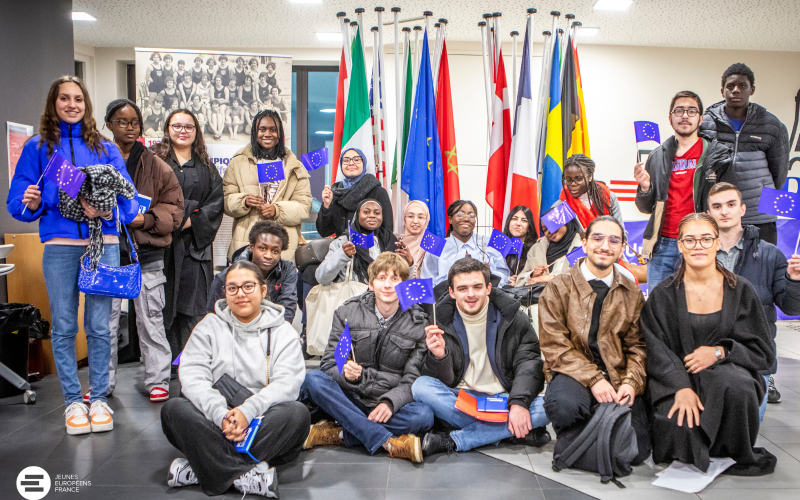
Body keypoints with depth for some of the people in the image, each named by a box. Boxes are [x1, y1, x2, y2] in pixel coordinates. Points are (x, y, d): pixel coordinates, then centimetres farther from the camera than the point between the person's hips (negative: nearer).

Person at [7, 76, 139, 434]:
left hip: (103, 243, 0)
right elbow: (18, 203, 7)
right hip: (60, 245, 0)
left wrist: (109, 211, -16)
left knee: (99, 325, 3)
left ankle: (99, 398, 15)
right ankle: (72, 401, 17)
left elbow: (127, 194, 4)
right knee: (64, 326, 5)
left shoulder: (105, 148, 11)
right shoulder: (38, 148, 9)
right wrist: (30, 203, -15)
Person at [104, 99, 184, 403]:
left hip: (146, 250, -1)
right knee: (104, 318, 6)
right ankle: (102, 383, 20)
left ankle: (157, 381, 14)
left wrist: (147, 220, -12)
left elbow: (174, 206, 4)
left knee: (150, 318, 4)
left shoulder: (155, 165, 6)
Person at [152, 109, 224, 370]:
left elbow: (216, 201, 6)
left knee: (193, 302, 0)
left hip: (195, 245, 2)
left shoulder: (206, 167, 15)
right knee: (164, 301, 0)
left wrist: (192, 220, -7)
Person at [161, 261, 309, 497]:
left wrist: (248, 411, -25)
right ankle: (248, 474, -33)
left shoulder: (283, 332, 8)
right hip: (214, 424, 1)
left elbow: (287, 383, -7)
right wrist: (221, 414, -22)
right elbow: (193, 376, -4)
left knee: (298, 413, -30)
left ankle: (205, 469, -29)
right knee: (173, 409, -25)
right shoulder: (208, 327, 11)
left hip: (263, 423, -1)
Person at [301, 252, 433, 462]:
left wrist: (390, 402, -24)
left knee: (424, 415, -30)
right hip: (349, 400, 1)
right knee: (312, 378, -27)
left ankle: (338, 434, -25)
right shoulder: (347, 313, 1)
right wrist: (346, 373, -26)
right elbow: (329, 364, -2)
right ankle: (389, 442, -32)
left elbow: (412, 379, -5)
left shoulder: (418, 323, -1)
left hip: (390, 405, -1)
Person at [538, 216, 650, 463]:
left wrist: (632, 382, -10)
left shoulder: (632, 294, 12)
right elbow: (555, 345, -7)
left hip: (617, 376, 3)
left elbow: (637, 346, 10)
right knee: (565, 406, -36)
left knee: (637, 451, -16)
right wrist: (593, 379, -17)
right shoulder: (558, 287, 0)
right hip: (573, 373, -2)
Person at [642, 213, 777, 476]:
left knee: (735, 386, -36)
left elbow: (763, 351, 5)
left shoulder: (740, 291, 5)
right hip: (676, 379, 0)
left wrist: (719, 352, -13)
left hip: (728, 371, 1)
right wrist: (682, 387, -21)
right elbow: (658, 351, -4)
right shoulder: (662, 295, 2)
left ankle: (736, 458, -8)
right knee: (678, 425, -30)